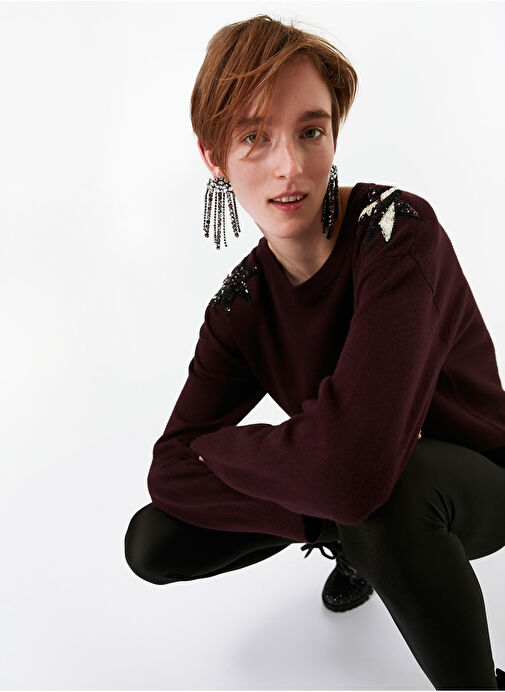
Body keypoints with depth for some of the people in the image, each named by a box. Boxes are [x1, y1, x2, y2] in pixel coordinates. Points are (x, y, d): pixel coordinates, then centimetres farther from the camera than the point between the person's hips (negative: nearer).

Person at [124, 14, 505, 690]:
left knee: (384, 492, -41)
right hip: (339, 498, 6)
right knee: (154, 542, -1)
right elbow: (171, 472, -13)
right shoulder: (240, 304, -10)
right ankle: (356, 543, 17)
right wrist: (324, 516, -28)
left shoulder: (397, 228, -28)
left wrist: (214, 448, -22)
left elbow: (355, 463, -42)